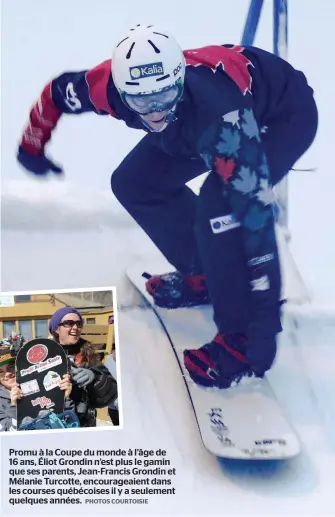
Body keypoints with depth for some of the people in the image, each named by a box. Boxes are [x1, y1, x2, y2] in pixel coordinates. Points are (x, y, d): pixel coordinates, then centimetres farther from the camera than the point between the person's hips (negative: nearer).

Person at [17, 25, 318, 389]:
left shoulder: (221, 114, -43)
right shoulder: (114, 84, -27)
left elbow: (254, 209, -42)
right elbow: (57, 92, -5)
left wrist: (264, 315, -40)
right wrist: (32, 145, 12)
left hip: (285, 114, -6)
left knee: (221, 208, -31)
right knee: (134, 183, -1)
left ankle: (242, 335, -12)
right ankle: (204, 275, 14)